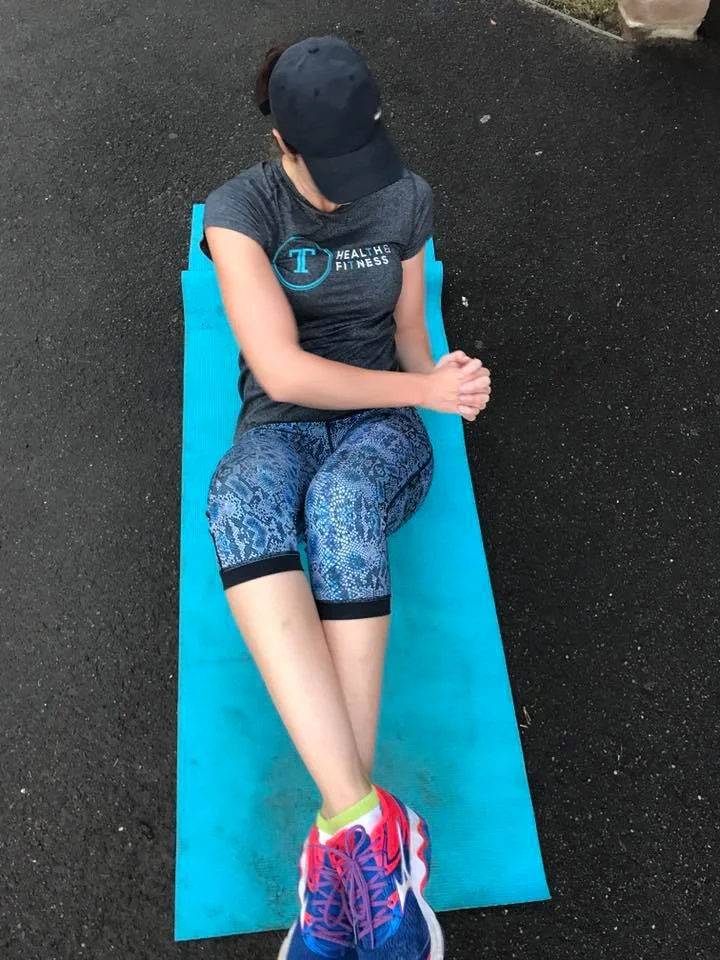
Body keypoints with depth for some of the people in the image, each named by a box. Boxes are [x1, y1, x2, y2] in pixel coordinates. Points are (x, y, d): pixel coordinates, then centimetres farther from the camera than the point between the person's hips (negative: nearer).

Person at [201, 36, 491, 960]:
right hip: (282, 425, -1)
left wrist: (435, 377, -9)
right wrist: (425, 391, -16)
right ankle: (370, 823, -44)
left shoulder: (406, 201, 5)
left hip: (382, 427, 1)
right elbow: (282, 372, -17)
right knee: (242, 502, -40)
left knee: (342, 502, -38)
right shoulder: (239, 210, -6)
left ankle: (341, 838, -36)